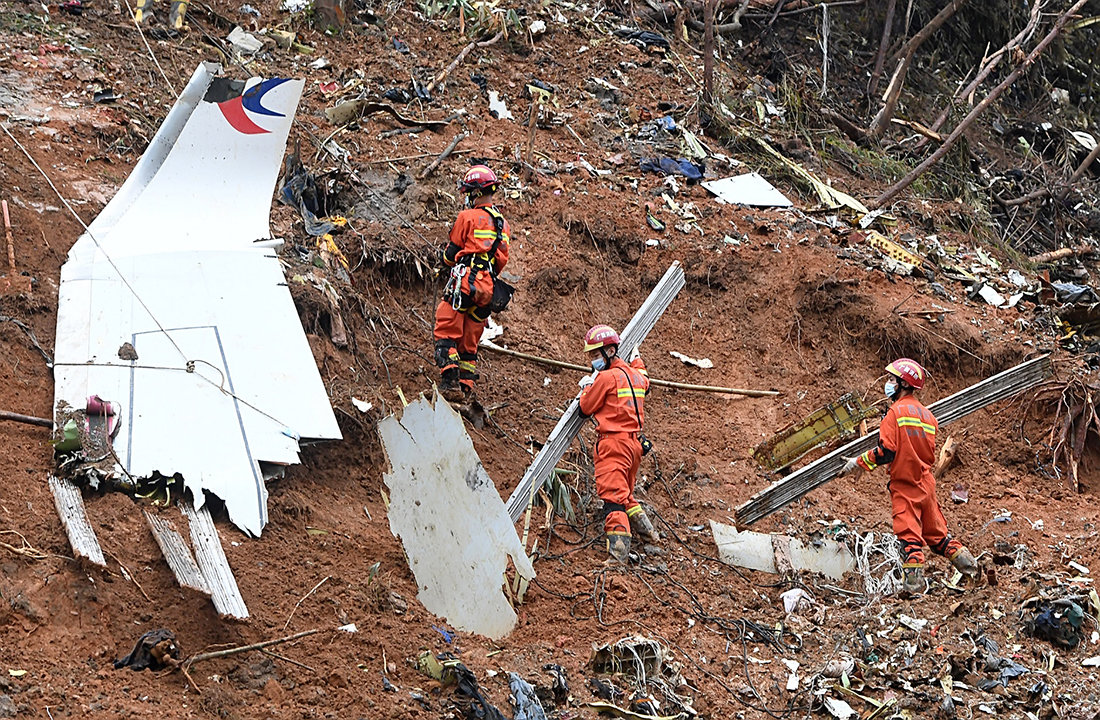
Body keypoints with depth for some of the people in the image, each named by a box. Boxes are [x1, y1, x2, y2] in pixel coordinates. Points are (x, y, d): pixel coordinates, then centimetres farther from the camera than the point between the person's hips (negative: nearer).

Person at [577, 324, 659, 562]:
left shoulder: (606, 377, -10)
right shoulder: (636, 376, 14)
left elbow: (586, 408, -2)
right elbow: (645, 383, 40)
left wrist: (586, 388, 16)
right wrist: (637, 362, 54)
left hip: (613, 441, -9)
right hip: (635, 442, 9)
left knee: (612, 493, -16)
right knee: (625, 493, 24)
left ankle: (618, 545, -27)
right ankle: (645, 527, 24)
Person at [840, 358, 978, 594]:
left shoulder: (896, 412, -12)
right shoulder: (927, 414, 10)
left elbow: (886, 451, -19)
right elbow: (931, 456, 14)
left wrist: (859, 463, -8)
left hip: (905, 486, -7)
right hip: (926, 483, 7)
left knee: (909, 534, -8)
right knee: (936, 532, 17)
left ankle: (914, 581, -15)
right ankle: (967, 564, 12)